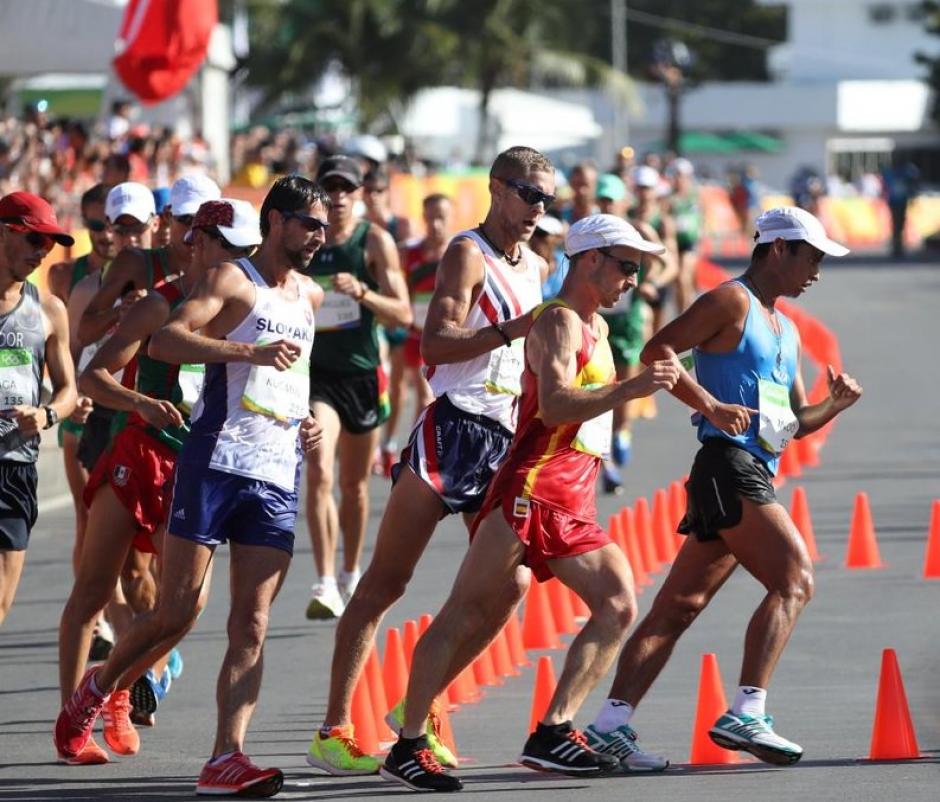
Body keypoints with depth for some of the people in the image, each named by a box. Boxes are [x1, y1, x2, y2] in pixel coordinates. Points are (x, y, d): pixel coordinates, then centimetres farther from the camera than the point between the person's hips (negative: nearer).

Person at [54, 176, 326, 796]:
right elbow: (165, 342, -18)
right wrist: (249, 351, -26)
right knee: (177, 613, -3)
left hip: (280, 478, 6)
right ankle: (98, 687, 23)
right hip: (215, 464, -6)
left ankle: (226, 757, -13)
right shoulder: (233, 280, -4)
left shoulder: (311, 296, 19)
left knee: (252, 624, -6)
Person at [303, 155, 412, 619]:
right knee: (319, 473, -18)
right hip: (315, 372, 0)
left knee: (355, 484, 13)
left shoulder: (375, 242, -3)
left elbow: (403, 314, -9)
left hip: (362, 373, 0)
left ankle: (350, 576, 31)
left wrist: (361, 292, -23)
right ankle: (325, 584, -23)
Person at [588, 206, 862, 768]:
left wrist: (834, 405, 8)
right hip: (728, 465, -9)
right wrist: (712, 406, -21)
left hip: (753, 478, 9)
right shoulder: (732, 301, -2)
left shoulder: (786, 330, 26)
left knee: (679, 608, 4)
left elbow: (795, 421, 29)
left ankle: (610, 726, 0)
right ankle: (747, 715, -23)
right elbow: (658, 351, -12)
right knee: (795, 580, -17)